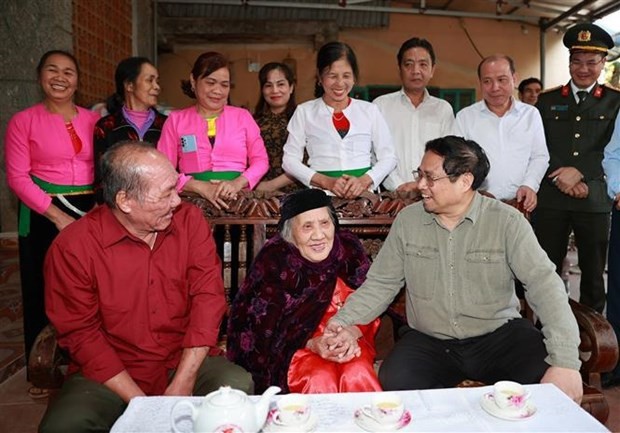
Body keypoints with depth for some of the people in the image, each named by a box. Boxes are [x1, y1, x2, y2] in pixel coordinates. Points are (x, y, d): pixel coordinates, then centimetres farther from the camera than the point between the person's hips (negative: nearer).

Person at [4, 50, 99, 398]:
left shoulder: (94, 120, 9)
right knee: (44, 291, 7)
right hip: (44, 215, -2)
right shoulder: (23, 121, 1)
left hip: (90, 212, 2)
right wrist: (57, 215, -14)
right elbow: (17, 177, -5)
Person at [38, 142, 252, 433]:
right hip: (109, 374, -1)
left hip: (187, 362, 2)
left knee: (239, 387, -24)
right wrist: (141, 404, -17)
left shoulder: (190, 220, -5)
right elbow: (81, 333, -9)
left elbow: (208, 297, -9)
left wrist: (182, 385, -17)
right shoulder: (72, 248, -12)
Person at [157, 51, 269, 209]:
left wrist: (238, 183, -10)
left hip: (237, 197, 1)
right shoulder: (176, 119, 11)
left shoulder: (243, 116, 14)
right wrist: (200, 186, -12)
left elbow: (261, 160, 8)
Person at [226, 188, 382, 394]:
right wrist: (311, 344, -24)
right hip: (291, 347, -2)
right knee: (320, 380, -30)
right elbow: (265, 328, -10)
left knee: (358, 374, -27)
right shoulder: (273, 260, -13)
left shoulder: (349, 248, -5)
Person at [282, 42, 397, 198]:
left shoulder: (370, 110, 14)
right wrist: (326, 181, -8)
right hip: (322, 194, -1)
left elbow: (388, 157, 11)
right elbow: (290, 160, 5)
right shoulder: (304, 112, 10)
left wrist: (364, 180, -8)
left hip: (364, 192, 1)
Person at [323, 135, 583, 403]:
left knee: (550, 382, -26)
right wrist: (346, 323, -13)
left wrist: (565, 362, -24)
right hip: (427, 341, 1)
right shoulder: (407, 220, 1)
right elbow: (380, 283, 4)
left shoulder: (507, 221, -7)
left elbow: (544, 283, -13)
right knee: (393, 384, -28)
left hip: (499, 334, 0)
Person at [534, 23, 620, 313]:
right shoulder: (546, 100, 8)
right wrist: (562, 178, -10)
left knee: (593, 272, 11)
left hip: (595, 200, 0)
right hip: (550, 198, 0)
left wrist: (579, 172, -15)